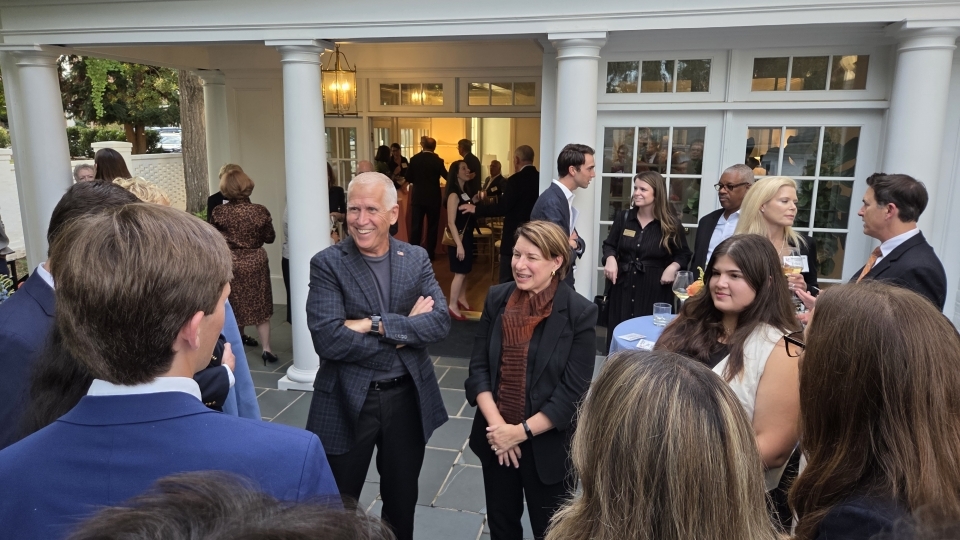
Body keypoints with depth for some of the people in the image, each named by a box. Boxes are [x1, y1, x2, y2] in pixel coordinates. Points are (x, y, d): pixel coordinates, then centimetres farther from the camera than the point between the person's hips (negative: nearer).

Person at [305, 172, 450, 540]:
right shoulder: (327, 264, -10)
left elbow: (440, 322, -11)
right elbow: (328, 339, -22)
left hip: (407, 397, 3)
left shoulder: (416, 259, 0)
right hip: (348, 401, -3)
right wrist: (406, 329, -18)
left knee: (402, 499, 22)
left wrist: (378, 324, -22)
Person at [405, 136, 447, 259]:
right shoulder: (438, 160, -9)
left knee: (416, 226, 6)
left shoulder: (414, 159, -4)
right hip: (433, 197, -1)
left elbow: (408, 178, 0)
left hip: (418, 197, 1)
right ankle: (429, 253, 10)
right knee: (432, 226, 8)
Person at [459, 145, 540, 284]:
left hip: (515, 238, -7)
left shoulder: (516, 179, -17)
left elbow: (502, 208, -21)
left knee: (507, 281, 3)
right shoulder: (540, 178, 3)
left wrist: (475, 209, -10)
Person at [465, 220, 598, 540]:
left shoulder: (579, 313, -15)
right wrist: (496, 424, -14)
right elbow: (478, 367, -3)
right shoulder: (497, 299, -3)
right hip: (496, 438, 4)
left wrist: (522, 431, -18)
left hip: (548, 445, -3)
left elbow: (572, 392, -16)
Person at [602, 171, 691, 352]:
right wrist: (610, 258, -8)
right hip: (623, 288, 2)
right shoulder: (623, 218, 4)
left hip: (655, 291, -2)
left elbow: (684, 254, 8)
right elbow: (609, 245, 13)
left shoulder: (671, 224, -2)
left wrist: (673, 267, -12)